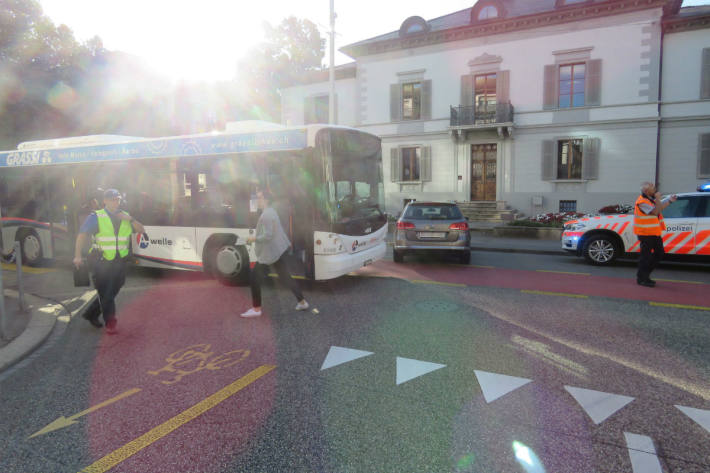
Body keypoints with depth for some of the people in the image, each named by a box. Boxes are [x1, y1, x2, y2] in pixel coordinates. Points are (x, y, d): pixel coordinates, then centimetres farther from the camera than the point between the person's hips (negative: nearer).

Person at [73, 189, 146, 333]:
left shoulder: (125, 216, 11)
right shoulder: (96, 217, -3)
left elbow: (141, 230, 8)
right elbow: (82, 235, -12)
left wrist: (130, 219, -10)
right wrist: (78, 255, -23)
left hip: (120, 262, 5)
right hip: (102, 263, -5)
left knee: (112, 292, 14)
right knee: (105, 293, -2)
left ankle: (91, 314, 34)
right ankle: (110, 322, 11)